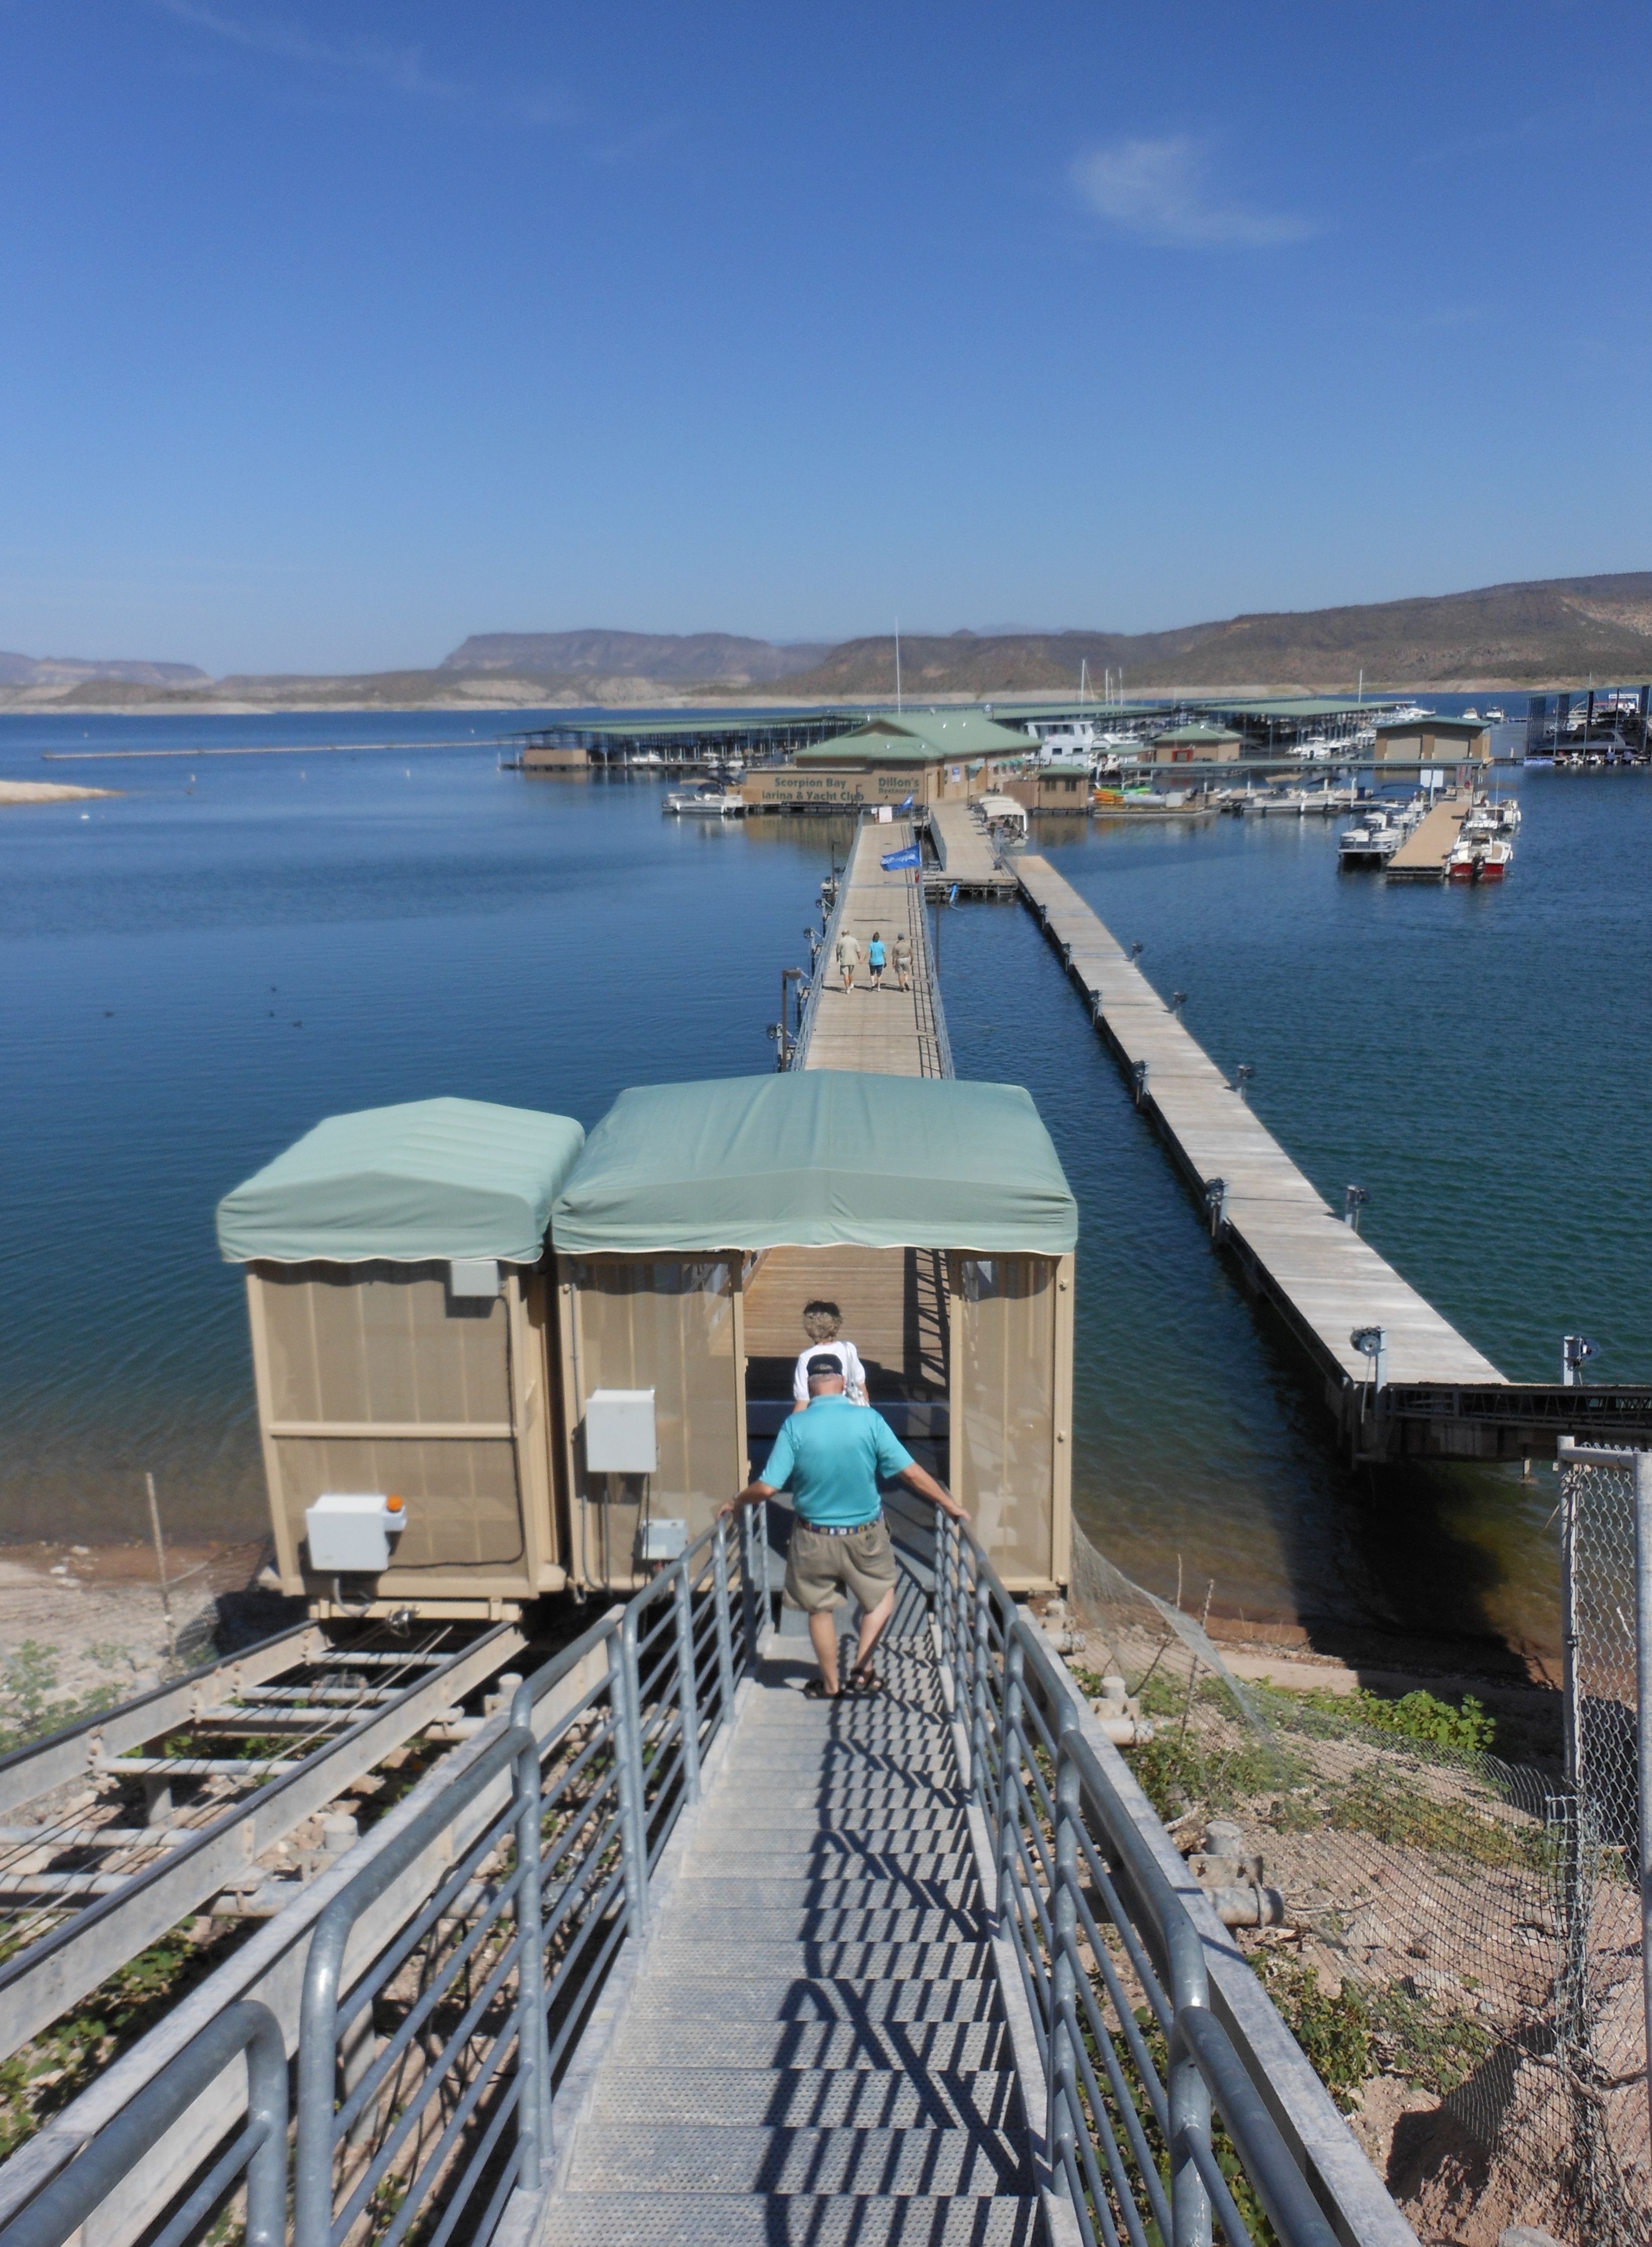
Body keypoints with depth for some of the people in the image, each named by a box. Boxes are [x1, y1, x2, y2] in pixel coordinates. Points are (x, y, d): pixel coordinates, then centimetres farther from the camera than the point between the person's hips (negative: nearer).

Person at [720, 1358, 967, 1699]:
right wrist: (951, 1505, 0)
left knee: (819, 1608, 20)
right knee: (881, 1597, 24)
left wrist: (735, 1503, 4)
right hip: (865, 1535, 0)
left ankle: (829, 1684, 32)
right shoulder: (869, 1420, -13)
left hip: (814, 1538, 0)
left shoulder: (795, 1426, -14)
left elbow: (767, 1487, -15)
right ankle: (862, 1669, 17)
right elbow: (911, 1472, -12)